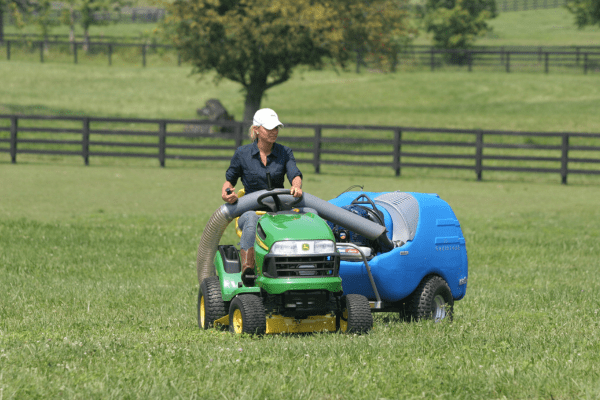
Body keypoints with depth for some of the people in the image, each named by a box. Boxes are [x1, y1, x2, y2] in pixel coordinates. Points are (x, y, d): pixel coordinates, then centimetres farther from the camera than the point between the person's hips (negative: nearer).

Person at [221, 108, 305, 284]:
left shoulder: (285, 153, 7)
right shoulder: (242, 154, 4)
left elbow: (295, 174, -9)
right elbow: (229, 180, 13)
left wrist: (296, 186, -33)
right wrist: (226, 193, -11)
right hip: (249, 209, -1)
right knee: (252, 219, -40)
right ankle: (247, 270, -47)